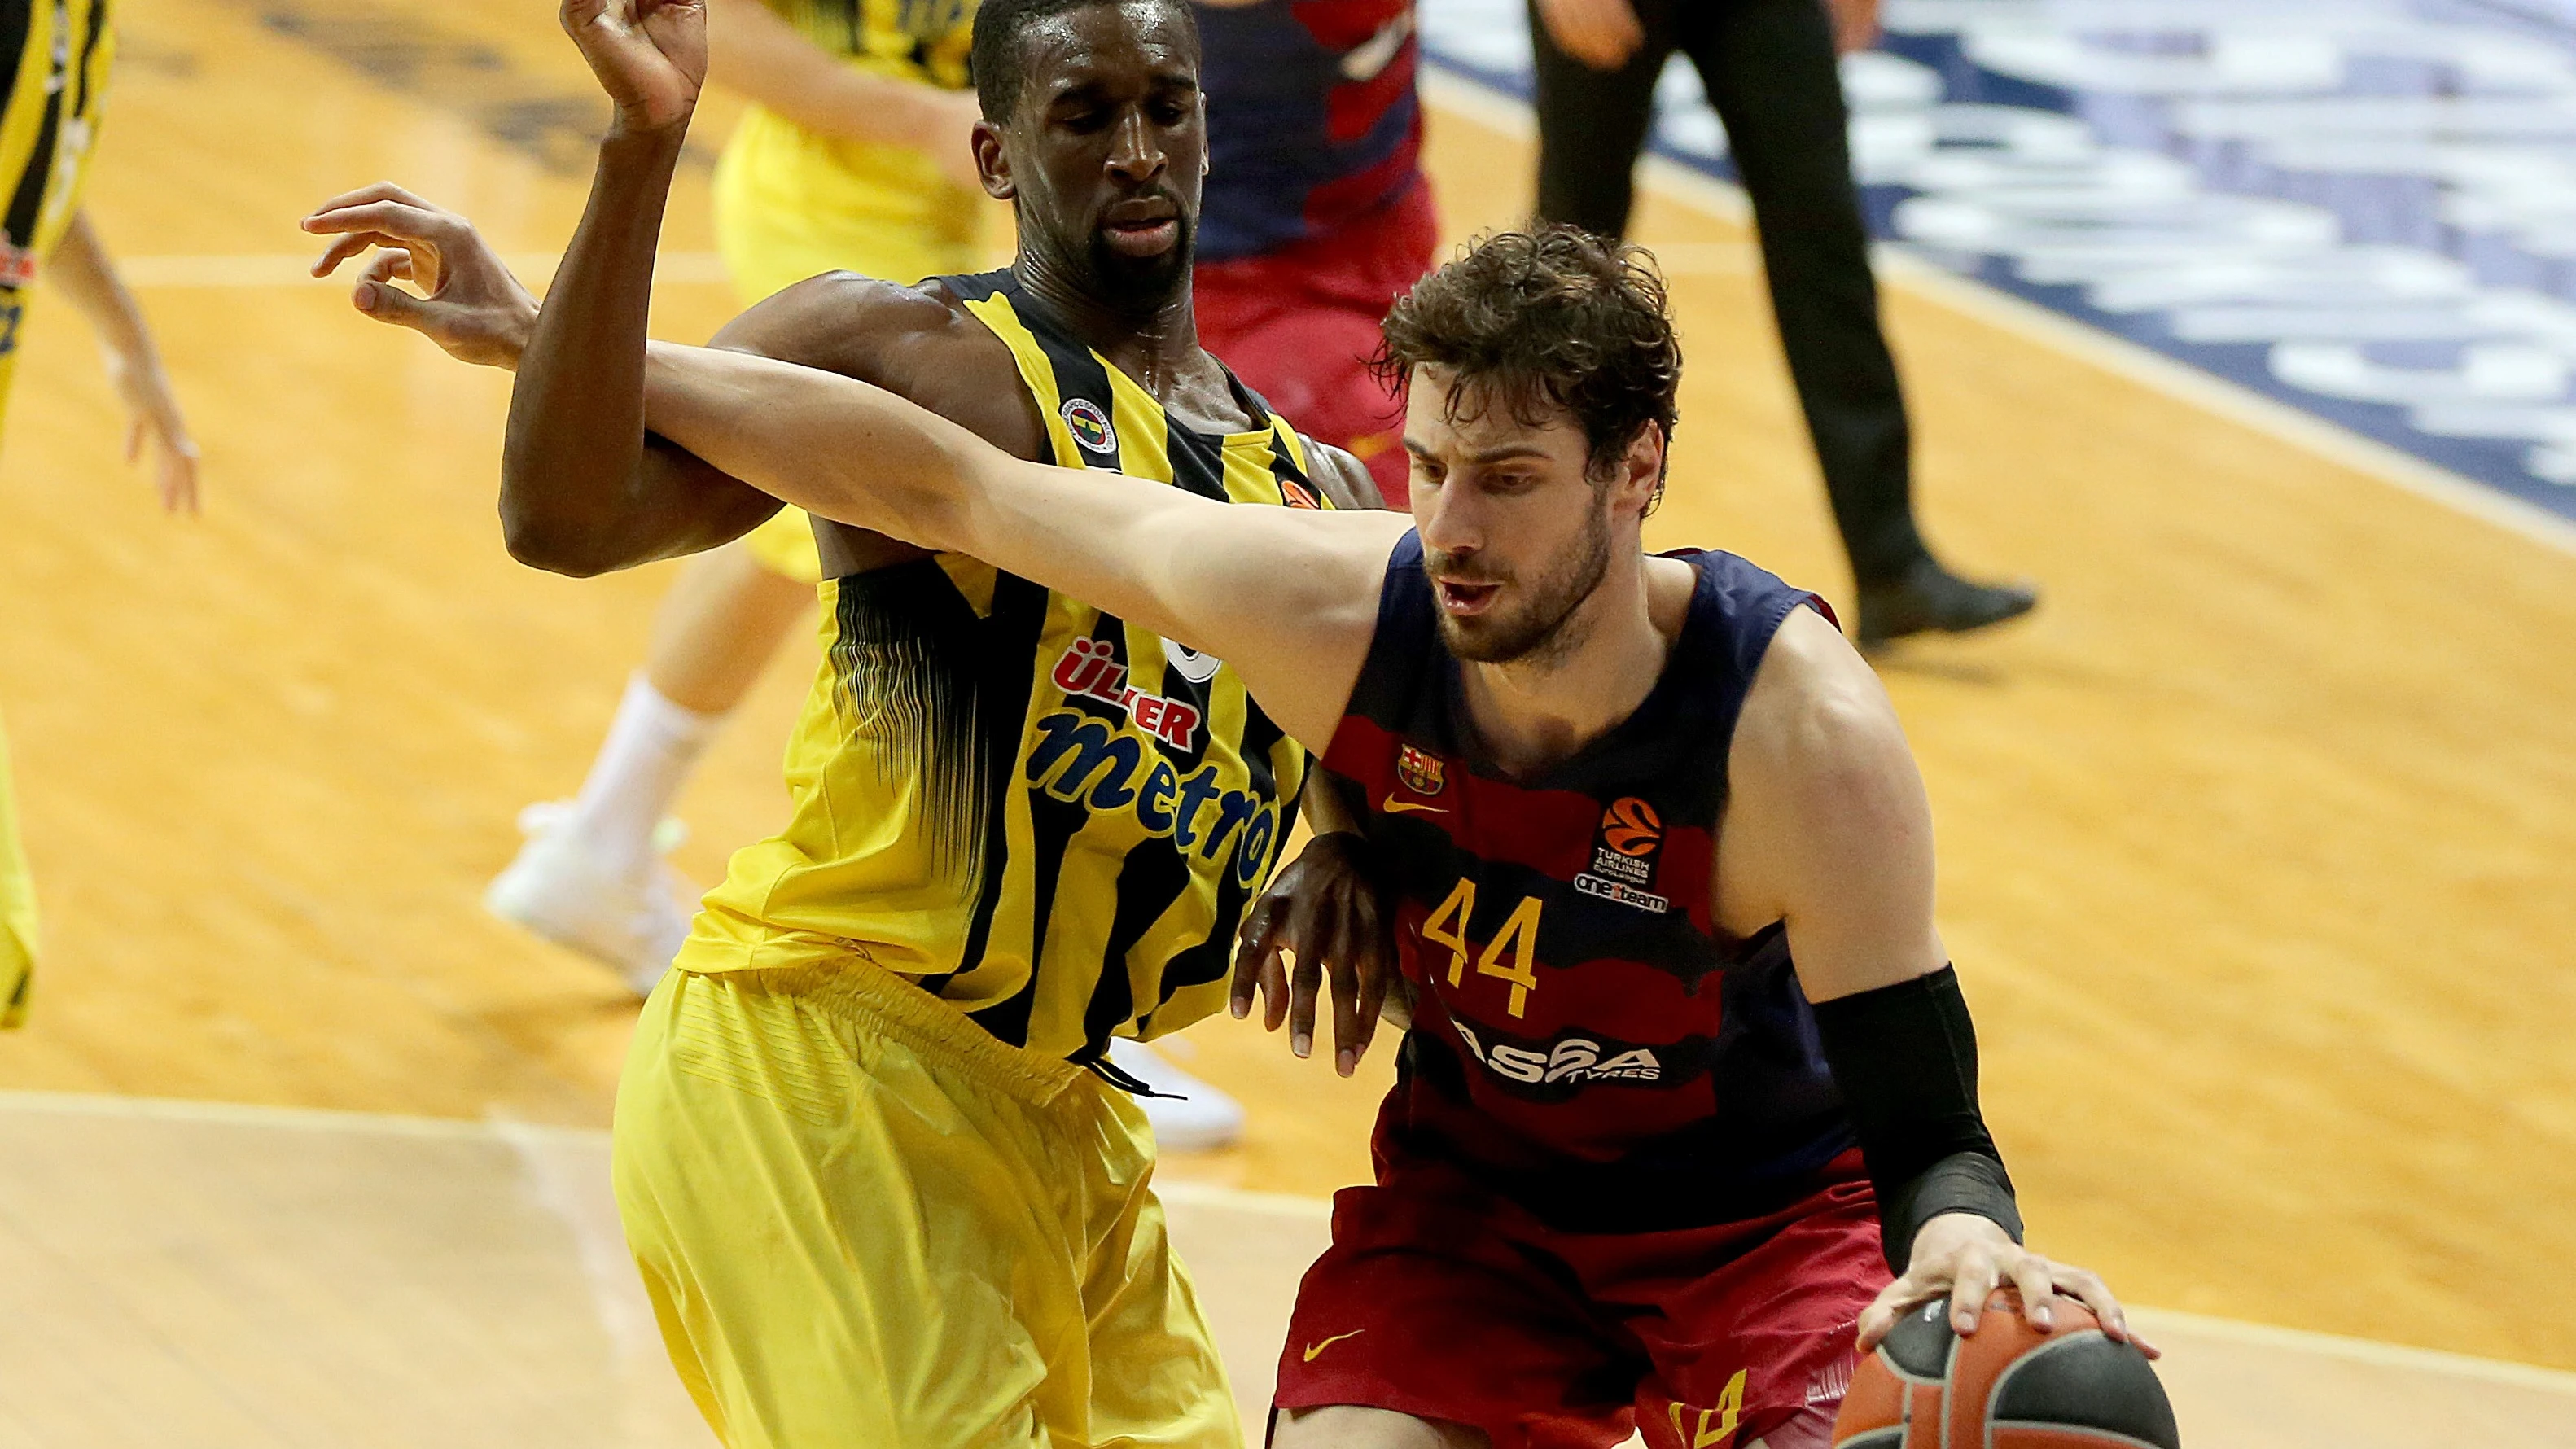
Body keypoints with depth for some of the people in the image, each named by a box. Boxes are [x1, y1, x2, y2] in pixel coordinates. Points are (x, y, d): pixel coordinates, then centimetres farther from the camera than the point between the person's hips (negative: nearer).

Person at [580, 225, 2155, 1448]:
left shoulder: (1800, 730, -31)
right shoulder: (1333, 608, -23)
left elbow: (1928, 1131, -30)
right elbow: (931, 484, -13)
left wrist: (1970, 1249, -55)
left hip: (1773, 1214, -3)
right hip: (1474, 1198, 3)